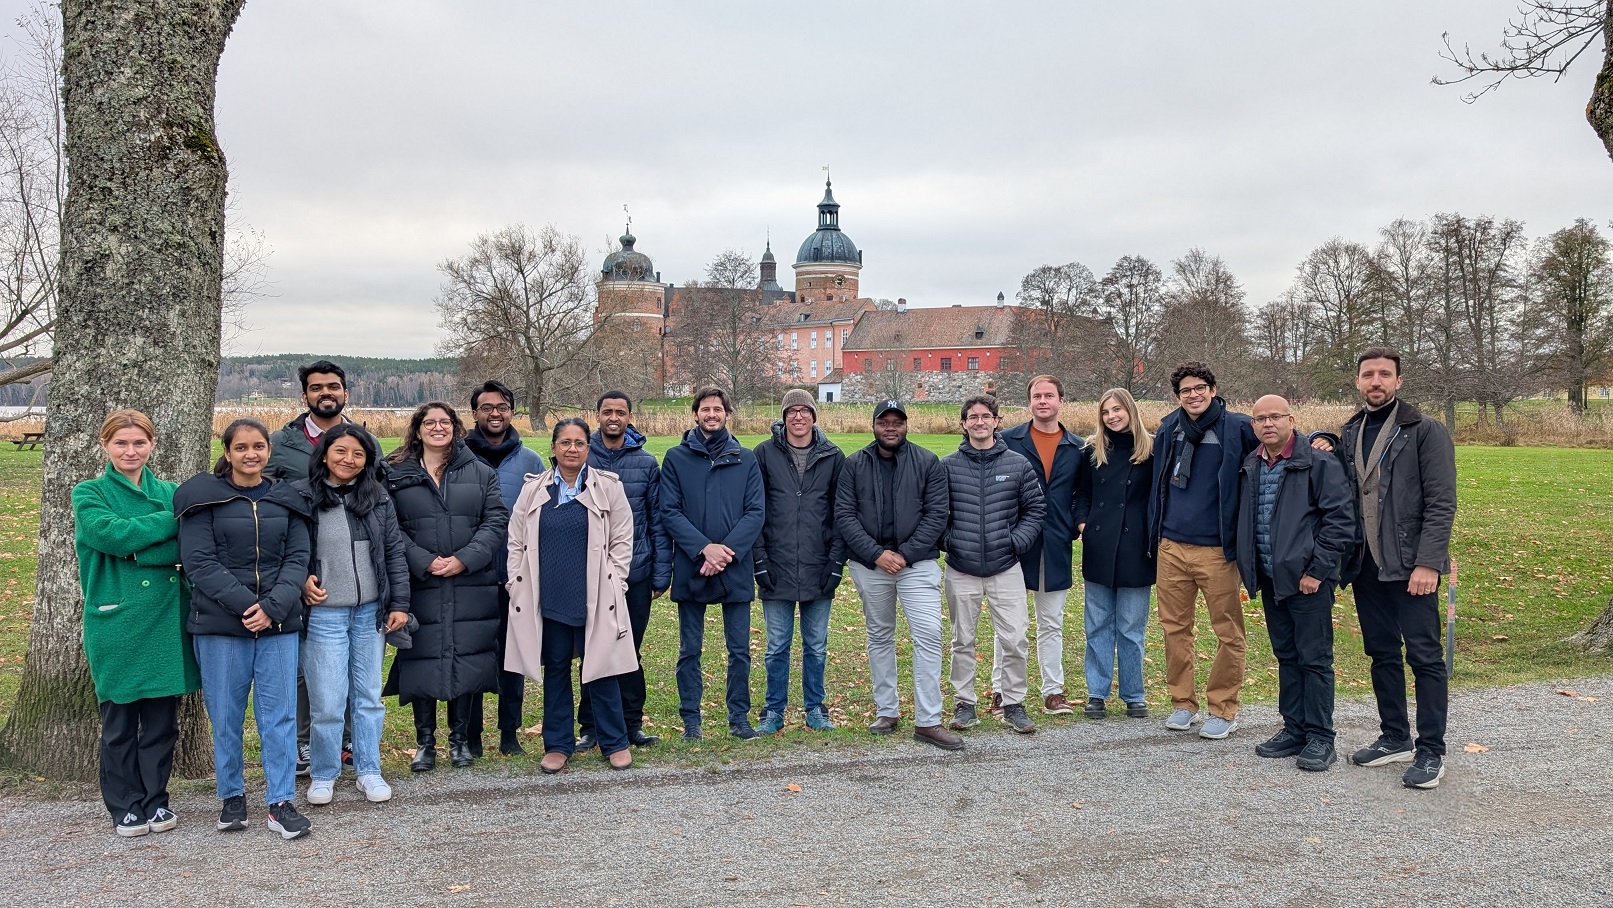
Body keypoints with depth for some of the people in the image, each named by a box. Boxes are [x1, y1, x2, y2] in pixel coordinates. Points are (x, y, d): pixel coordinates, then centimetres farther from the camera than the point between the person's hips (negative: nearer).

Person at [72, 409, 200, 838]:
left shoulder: (170, 493, 9)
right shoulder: (89, 494, 2)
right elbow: (113, 534, -18)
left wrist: (135, 549, -17)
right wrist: (171, 521, -12)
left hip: (166, 619, 2)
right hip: (116, 620, -2)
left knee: (163, 717, 8)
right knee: (119, 720, 7)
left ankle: (155, 800, 22)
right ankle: (125, 807, 21)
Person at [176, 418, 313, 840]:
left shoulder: (286, 500, 8)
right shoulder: (203, 497, 0)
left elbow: (297, 559, 3)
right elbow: (199, 562, -7)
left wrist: (272, 606, -12)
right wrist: (244, 604, -15)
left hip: (279, 623, 2)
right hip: (220, 624, -2)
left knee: (280, 713, 2)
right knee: (225, 715, 7)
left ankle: (280, 803, 10)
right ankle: (232, 796, 24)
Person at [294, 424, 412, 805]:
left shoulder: (379, 498, 5)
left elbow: (395, 553, 7)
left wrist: (399, 603, 3)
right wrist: (300, 581, -15)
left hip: (371, 612, 3)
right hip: (323, 613, -3)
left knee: (369, 697, 11)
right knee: (327, 702, 0)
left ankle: (369, 771, 23)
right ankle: (324, 774, 19)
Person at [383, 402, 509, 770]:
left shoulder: (480, 473, 9)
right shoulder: (395, 474, 5)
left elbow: (495, 521, 2)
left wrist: (464, 559, -11)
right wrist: (424, 562, -13)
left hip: (471, 585, 1)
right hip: (420, 585, -1)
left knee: (468, 657, 3)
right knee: (423, 658, 2)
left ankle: (461, 736, 18)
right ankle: (424, 741, 16)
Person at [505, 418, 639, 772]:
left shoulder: (608, 487, 2)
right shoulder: (533, 490, 7)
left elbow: (622, 541, 3)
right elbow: (516, 541, 11)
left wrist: (614, 584, -3)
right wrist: (517, 584, 4)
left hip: (595, 597, -2)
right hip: (548, 597, 2)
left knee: (600, 668, 2)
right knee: (555, 669, 10)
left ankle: (614, 742, 16)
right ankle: (558, 744, 21)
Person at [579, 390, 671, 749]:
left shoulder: (647, 463, 2)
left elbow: (658, 520, 3)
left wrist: (661, 574, -2)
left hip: (636, 573, 1)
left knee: (630, 653, 10)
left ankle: (632, 723, 21)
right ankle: (590, 726, 18)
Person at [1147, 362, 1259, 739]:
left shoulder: (1236, 427, -3)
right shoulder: (1168, 429, 10)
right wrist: (1155, 535, 19)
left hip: (1216, 549, -4)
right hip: (1171, 546, 4)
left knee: (1228, 631, 1)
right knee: (1175, 627, 8)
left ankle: (1223, 709, 13)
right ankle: (1183, 703, 20)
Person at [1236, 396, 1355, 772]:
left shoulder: (1319, 464, -10)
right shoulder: (1250, 467, 10)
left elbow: (1340, 519, -13)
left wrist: (1318, 570, -16)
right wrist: (1250, 568, 12)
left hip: (1308, 579, -7)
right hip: (1271, 579, 7)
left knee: (1314, 658, 0)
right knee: (1286, 656, 14)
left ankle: (1320, 738, 9)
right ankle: (1294, 729, 25)